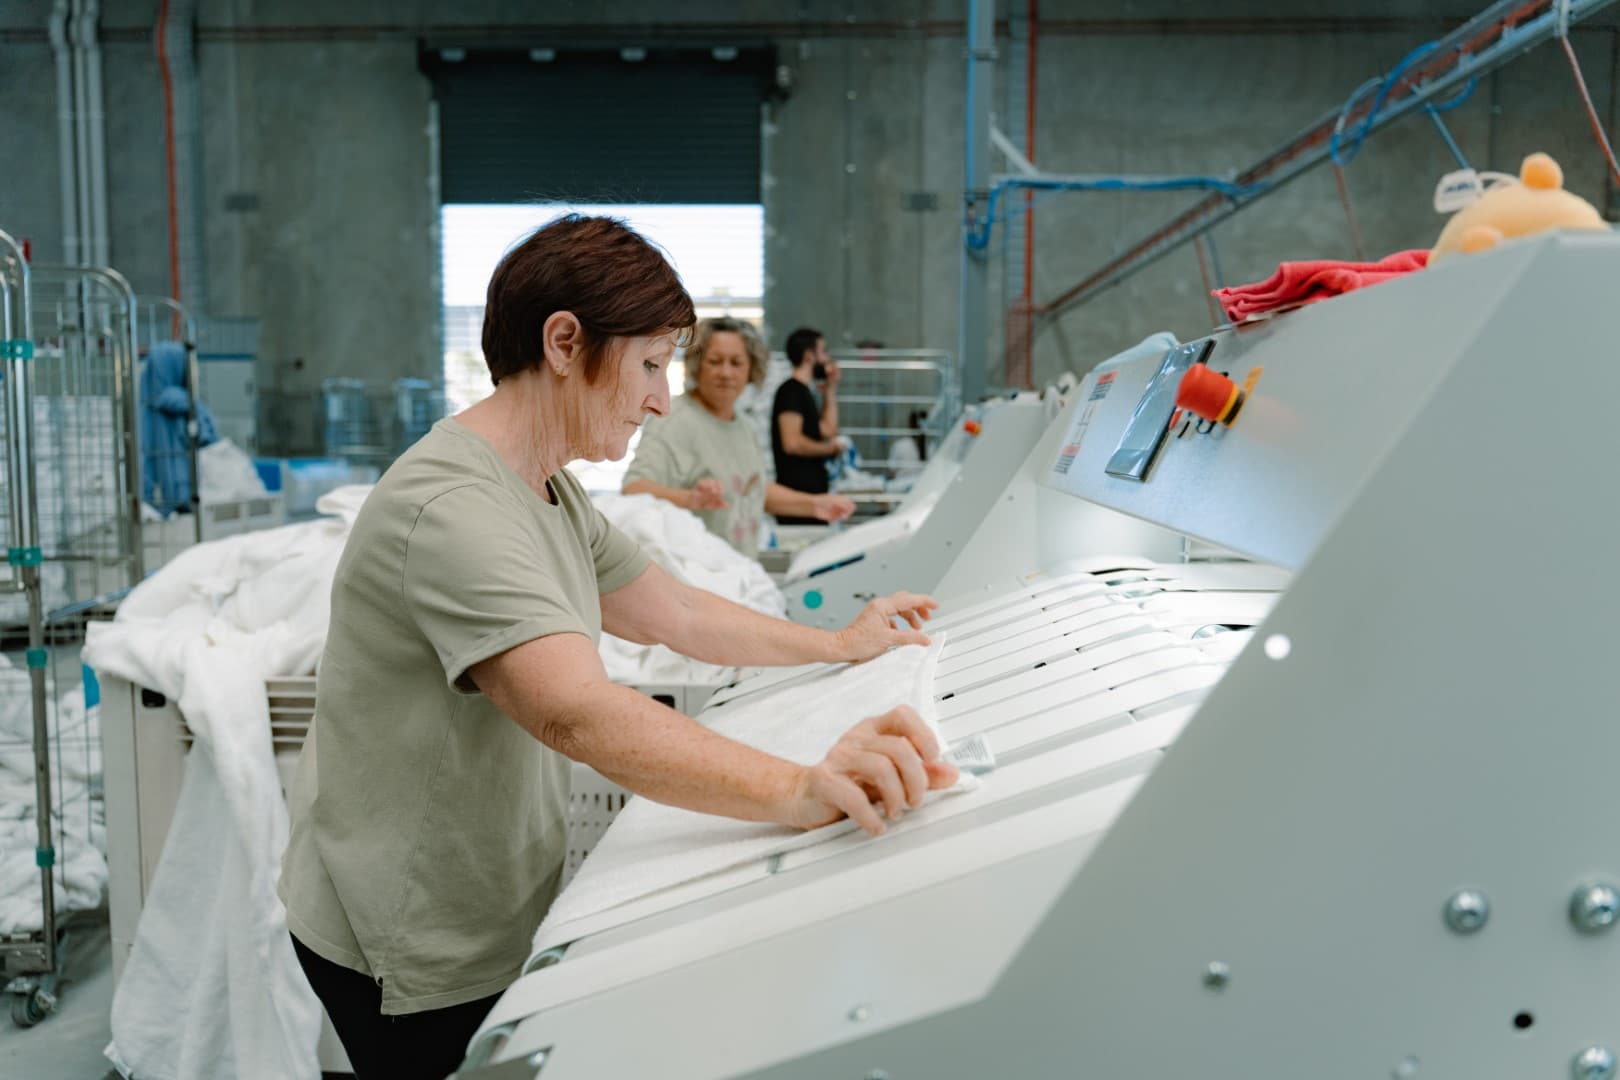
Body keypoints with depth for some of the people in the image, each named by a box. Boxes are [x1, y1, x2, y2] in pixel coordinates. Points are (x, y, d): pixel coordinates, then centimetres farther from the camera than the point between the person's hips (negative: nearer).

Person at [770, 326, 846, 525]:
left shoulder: (803, 391, 18)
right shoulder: (791, 390, -11)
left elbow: (828, 431, 24)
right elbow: (792, 443, -22)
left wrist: (831, 390, 20)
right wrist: (831, 448, -8)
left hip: (812, 488, 10)